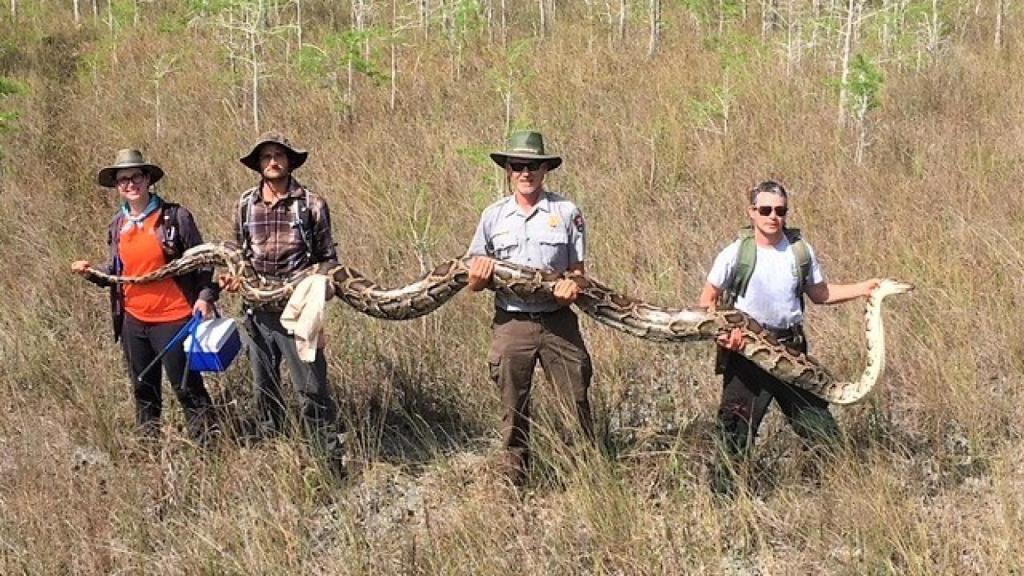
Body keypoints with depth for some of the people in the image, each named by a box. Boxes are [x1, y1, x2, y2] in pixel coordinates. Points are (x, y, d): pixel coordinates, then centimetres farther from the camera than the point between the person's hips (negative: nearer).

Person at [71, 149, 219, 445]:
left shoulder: (175, 217, -8)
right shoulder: (117, 225, 8)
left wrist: (205, 296, -16)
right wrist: (92, 272, -1)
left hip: (173, 318, -6)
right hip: (133, 320, 6)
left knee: (186, 387, -3)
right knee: (143, 390, 16)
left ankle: (208, 443, 6)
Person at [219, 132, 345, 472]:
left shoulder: (311, 204, -4)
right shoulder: (245, 205, 6)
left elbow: (328, 258, 2)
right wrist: (233, 276, -1)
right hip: (259, 312, 4)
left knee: (312, 389, -7)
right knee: (263, 390, 15)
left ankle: (332, 459, -1)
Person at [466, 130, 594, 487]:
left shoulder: (566, 213, 2)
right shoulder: (494, 216, 7)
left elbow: (577, 269, 6)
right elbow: (475, 281, 10)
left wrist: (573, 286, -16)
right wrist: (479, 277, -13)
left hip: (558, 321, -1)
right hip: (511, 322, 1)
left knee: (576, 401, -1)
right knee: (514, 408, 8)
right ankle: (513, 481, 17)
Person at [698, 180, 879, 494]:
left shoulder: (800, 251, 3)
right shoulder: (735, 254, -8)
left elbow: (819, 293, 15)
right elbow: (708, 299, 0)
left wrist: (862, 289, 4)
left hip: (791, 349, 4)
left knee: (820, 426, 8)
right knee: (737, 429, -3)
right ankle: (722, 491, 8)